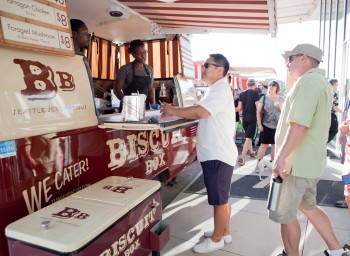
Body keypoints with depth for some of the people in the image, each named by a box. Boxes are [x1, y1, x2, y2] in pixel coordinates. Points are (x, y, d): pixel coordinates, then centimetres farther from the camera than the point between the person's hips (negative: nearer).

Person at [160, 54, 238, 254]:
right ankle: (224, 232, 35)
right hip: (216, 153, 10)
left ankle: (217, 239, 21)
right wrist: (175, 111, 6)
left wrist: (173, 111, -15)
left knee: (220, 199, 5)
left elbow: (199, 112, -27)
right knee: (222, 197, 20)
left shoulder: (221, 89, -16)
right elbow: (200, 113, 16)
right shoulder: (216, 90, 18)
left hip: (218, 155, -10)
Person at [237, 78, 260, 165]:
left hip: (245, 118, 5)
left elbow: (239, 108, 2)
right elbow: (258, 107, -14)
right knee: (248, 138, -3)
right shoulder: (255, 93, -11)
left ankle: (252, 153, 36)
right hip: (252, 118, -5)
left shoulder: (241, 94, 3)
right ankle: (241, 158, -9)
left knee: (248, 136, 21)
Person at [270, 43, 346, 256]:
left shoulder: (307, 81, -17)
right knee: (309, 207, 24)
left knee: (285, 215, 6)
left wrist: (281, 157, -22)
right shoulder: (321, 81, 16)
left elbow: (299, 125, -27)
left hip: (296, 163, -10)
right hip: (312, 161, 10)